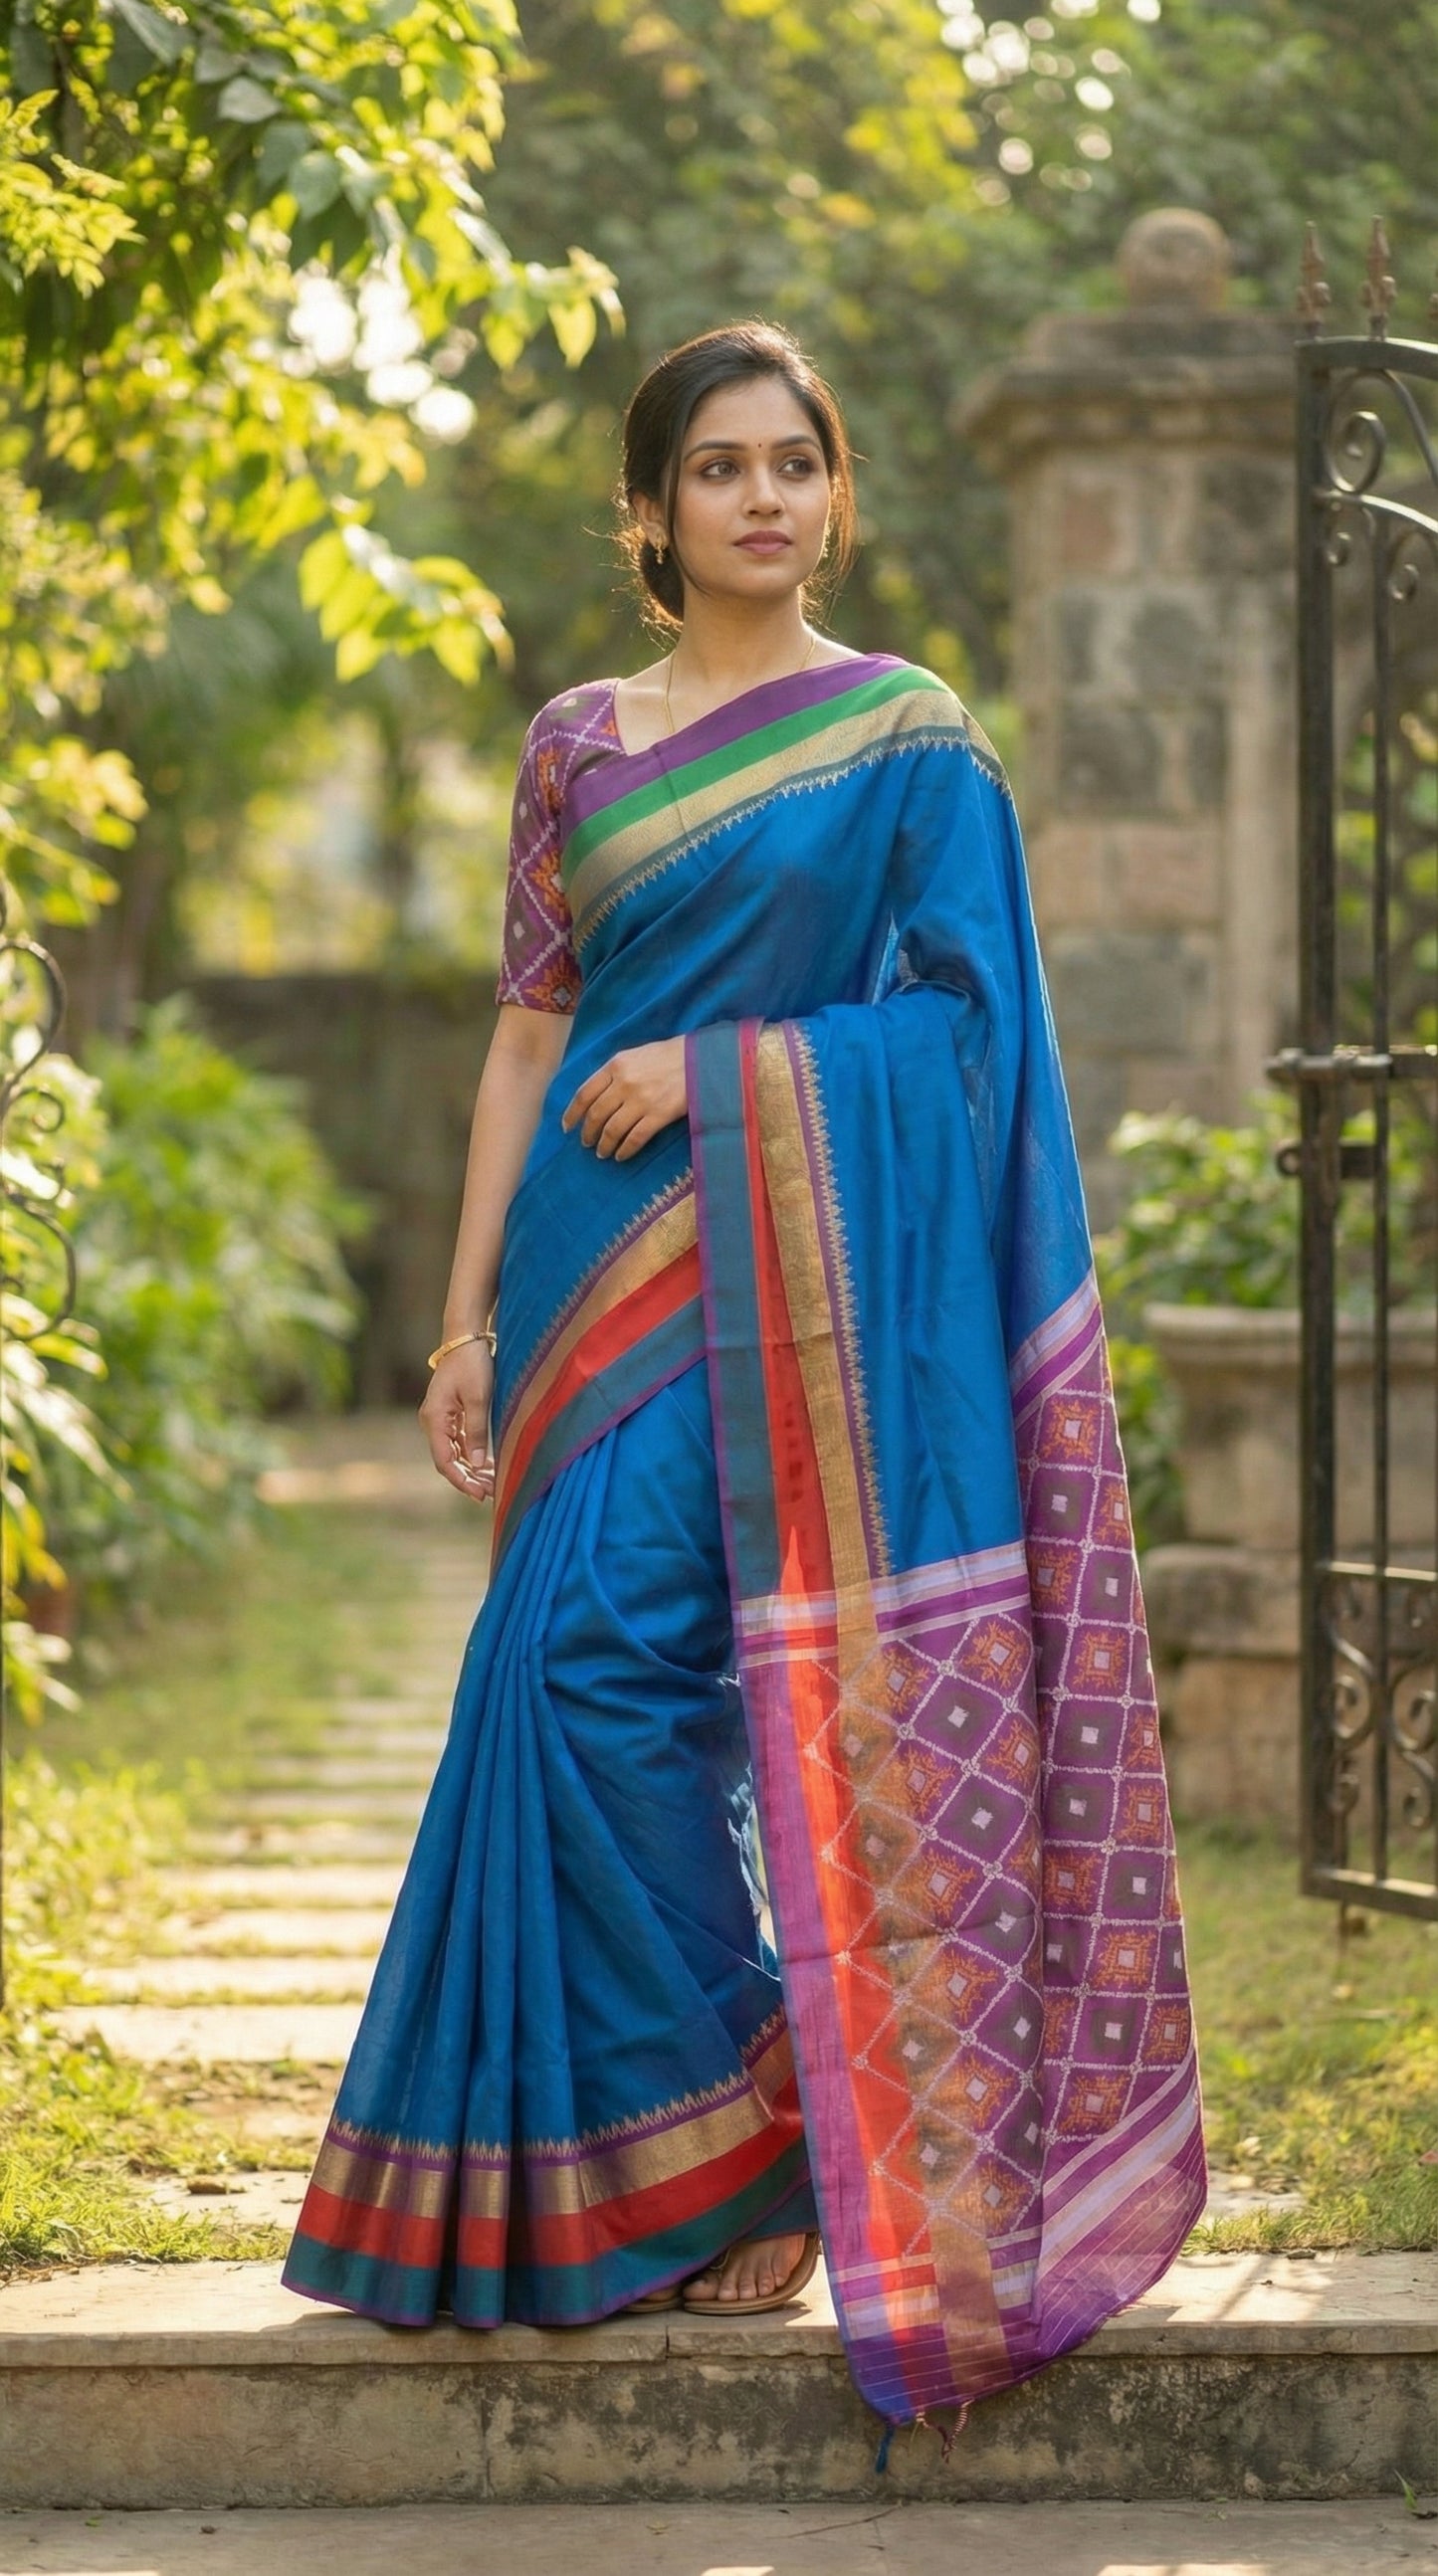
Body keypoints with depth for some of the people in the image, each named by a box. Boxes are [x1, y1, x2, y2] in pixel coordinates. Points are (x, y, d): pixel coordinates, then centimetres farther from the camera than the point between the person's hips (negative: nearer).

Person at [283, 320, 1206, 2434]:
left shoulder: (910, 737, 3)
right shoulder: (577, 747, 13)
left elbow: (969, 1015, -2)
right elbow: (529, 1033, 11)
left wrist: (723, 1067, -12)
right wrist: (469, 1316, 6)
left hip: (793, 1271, -4)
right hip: (605, 1265, 4)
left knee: (612, 1658, -12)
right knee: (590, 1668, 0)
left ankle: (730, 2154, -1)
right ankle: (681, 2157, 9)